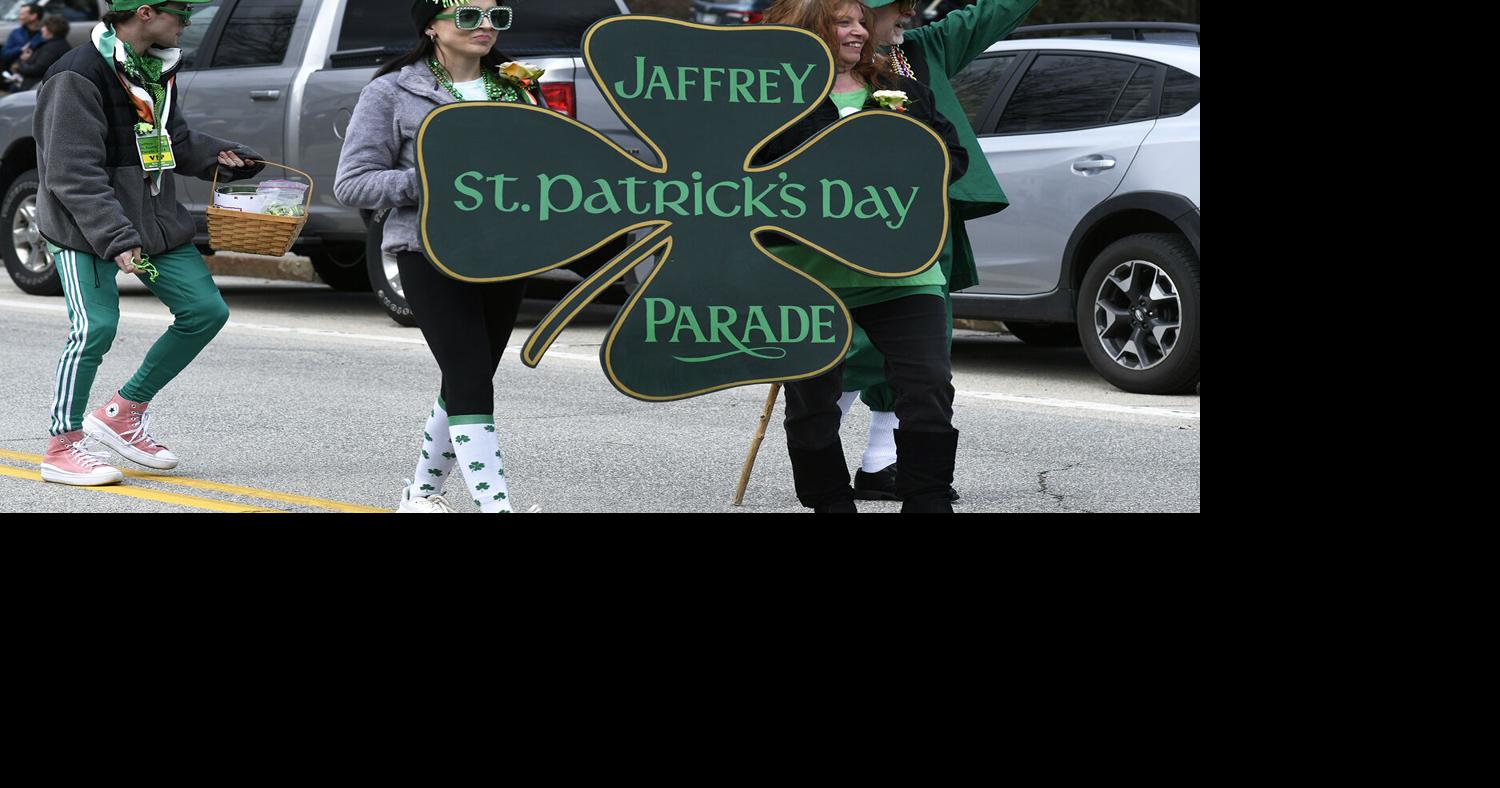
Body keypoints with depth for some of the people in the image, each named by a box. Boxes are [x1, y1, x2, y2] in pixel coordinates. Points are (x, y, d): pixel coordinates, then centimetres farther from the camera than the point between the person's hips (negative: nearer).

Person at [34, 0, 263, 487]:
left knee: (206, 310, 4)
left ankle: (124, 413, 18)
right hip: (84, 227, -8)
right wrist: (114, 238, -30)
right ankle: (62, 448, 0)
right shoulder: (78, 77, -19)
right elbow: (73, 175, -23)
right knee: (95, 328, -16)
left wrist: (220, 156, 0)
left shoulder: (156, 68, 9)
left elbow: (174, 141, 19)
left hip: (152, 219, 8)